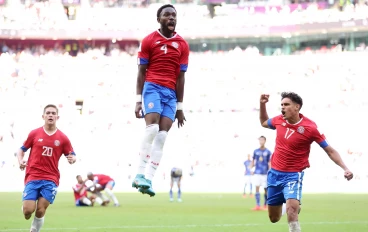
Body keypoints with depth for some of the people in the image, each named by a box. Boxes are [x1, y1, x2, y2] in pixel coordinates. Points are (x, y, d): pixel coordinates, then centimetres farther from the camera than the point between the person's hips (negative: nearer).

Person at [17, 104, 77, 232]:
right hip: (32, 177, 0)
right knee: (28, 211, -11)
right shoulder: (34, 134, 3)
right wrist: (20, 160, -9)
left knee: (40, 211, -8)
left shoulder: (62, 138, 4)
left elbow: (72, 155, 9)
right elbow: (22, 149, 12)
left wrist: (72, 159, -15)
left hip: (51, 179, 0)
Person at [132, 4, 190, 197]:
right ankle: (140, 174, -18)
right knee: (152, 127, -23)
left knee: (162, 135, -6)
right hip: (152, 87, -3)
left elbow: (180, 76, 12)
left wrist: (179, 106, 10)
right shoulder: (148, 41, 3)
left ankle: (148, 179, -5)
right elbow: (141, 71, 4)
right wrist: (138, 100, -2)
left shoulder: (182, 45, 10)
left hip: (171, 92, 3)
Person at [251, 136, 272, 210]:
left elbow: (269, 163, 0)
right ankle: (258, 205, -8)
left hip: (265, 173, -1)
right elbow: (253, 161, 15)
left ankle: (265, 205, 16)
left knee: (266, 189, 3)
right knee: (257, 188, -8)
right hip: (257, 173, 1)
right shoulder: (256, 151, 7)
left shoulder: (268, 152, 1)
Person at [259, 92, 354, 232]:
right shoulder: (279, 121, -2)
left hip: (293, 175, -5)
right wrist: (262, 104, 8)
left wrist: (345, 168, -19)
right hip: (274, 173, 5)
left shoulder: (310, 128, -16)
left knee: (291, 212, -28)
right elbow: (264, 122, 23)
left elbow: (330, 150, -9)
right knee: (274, 218, 14)